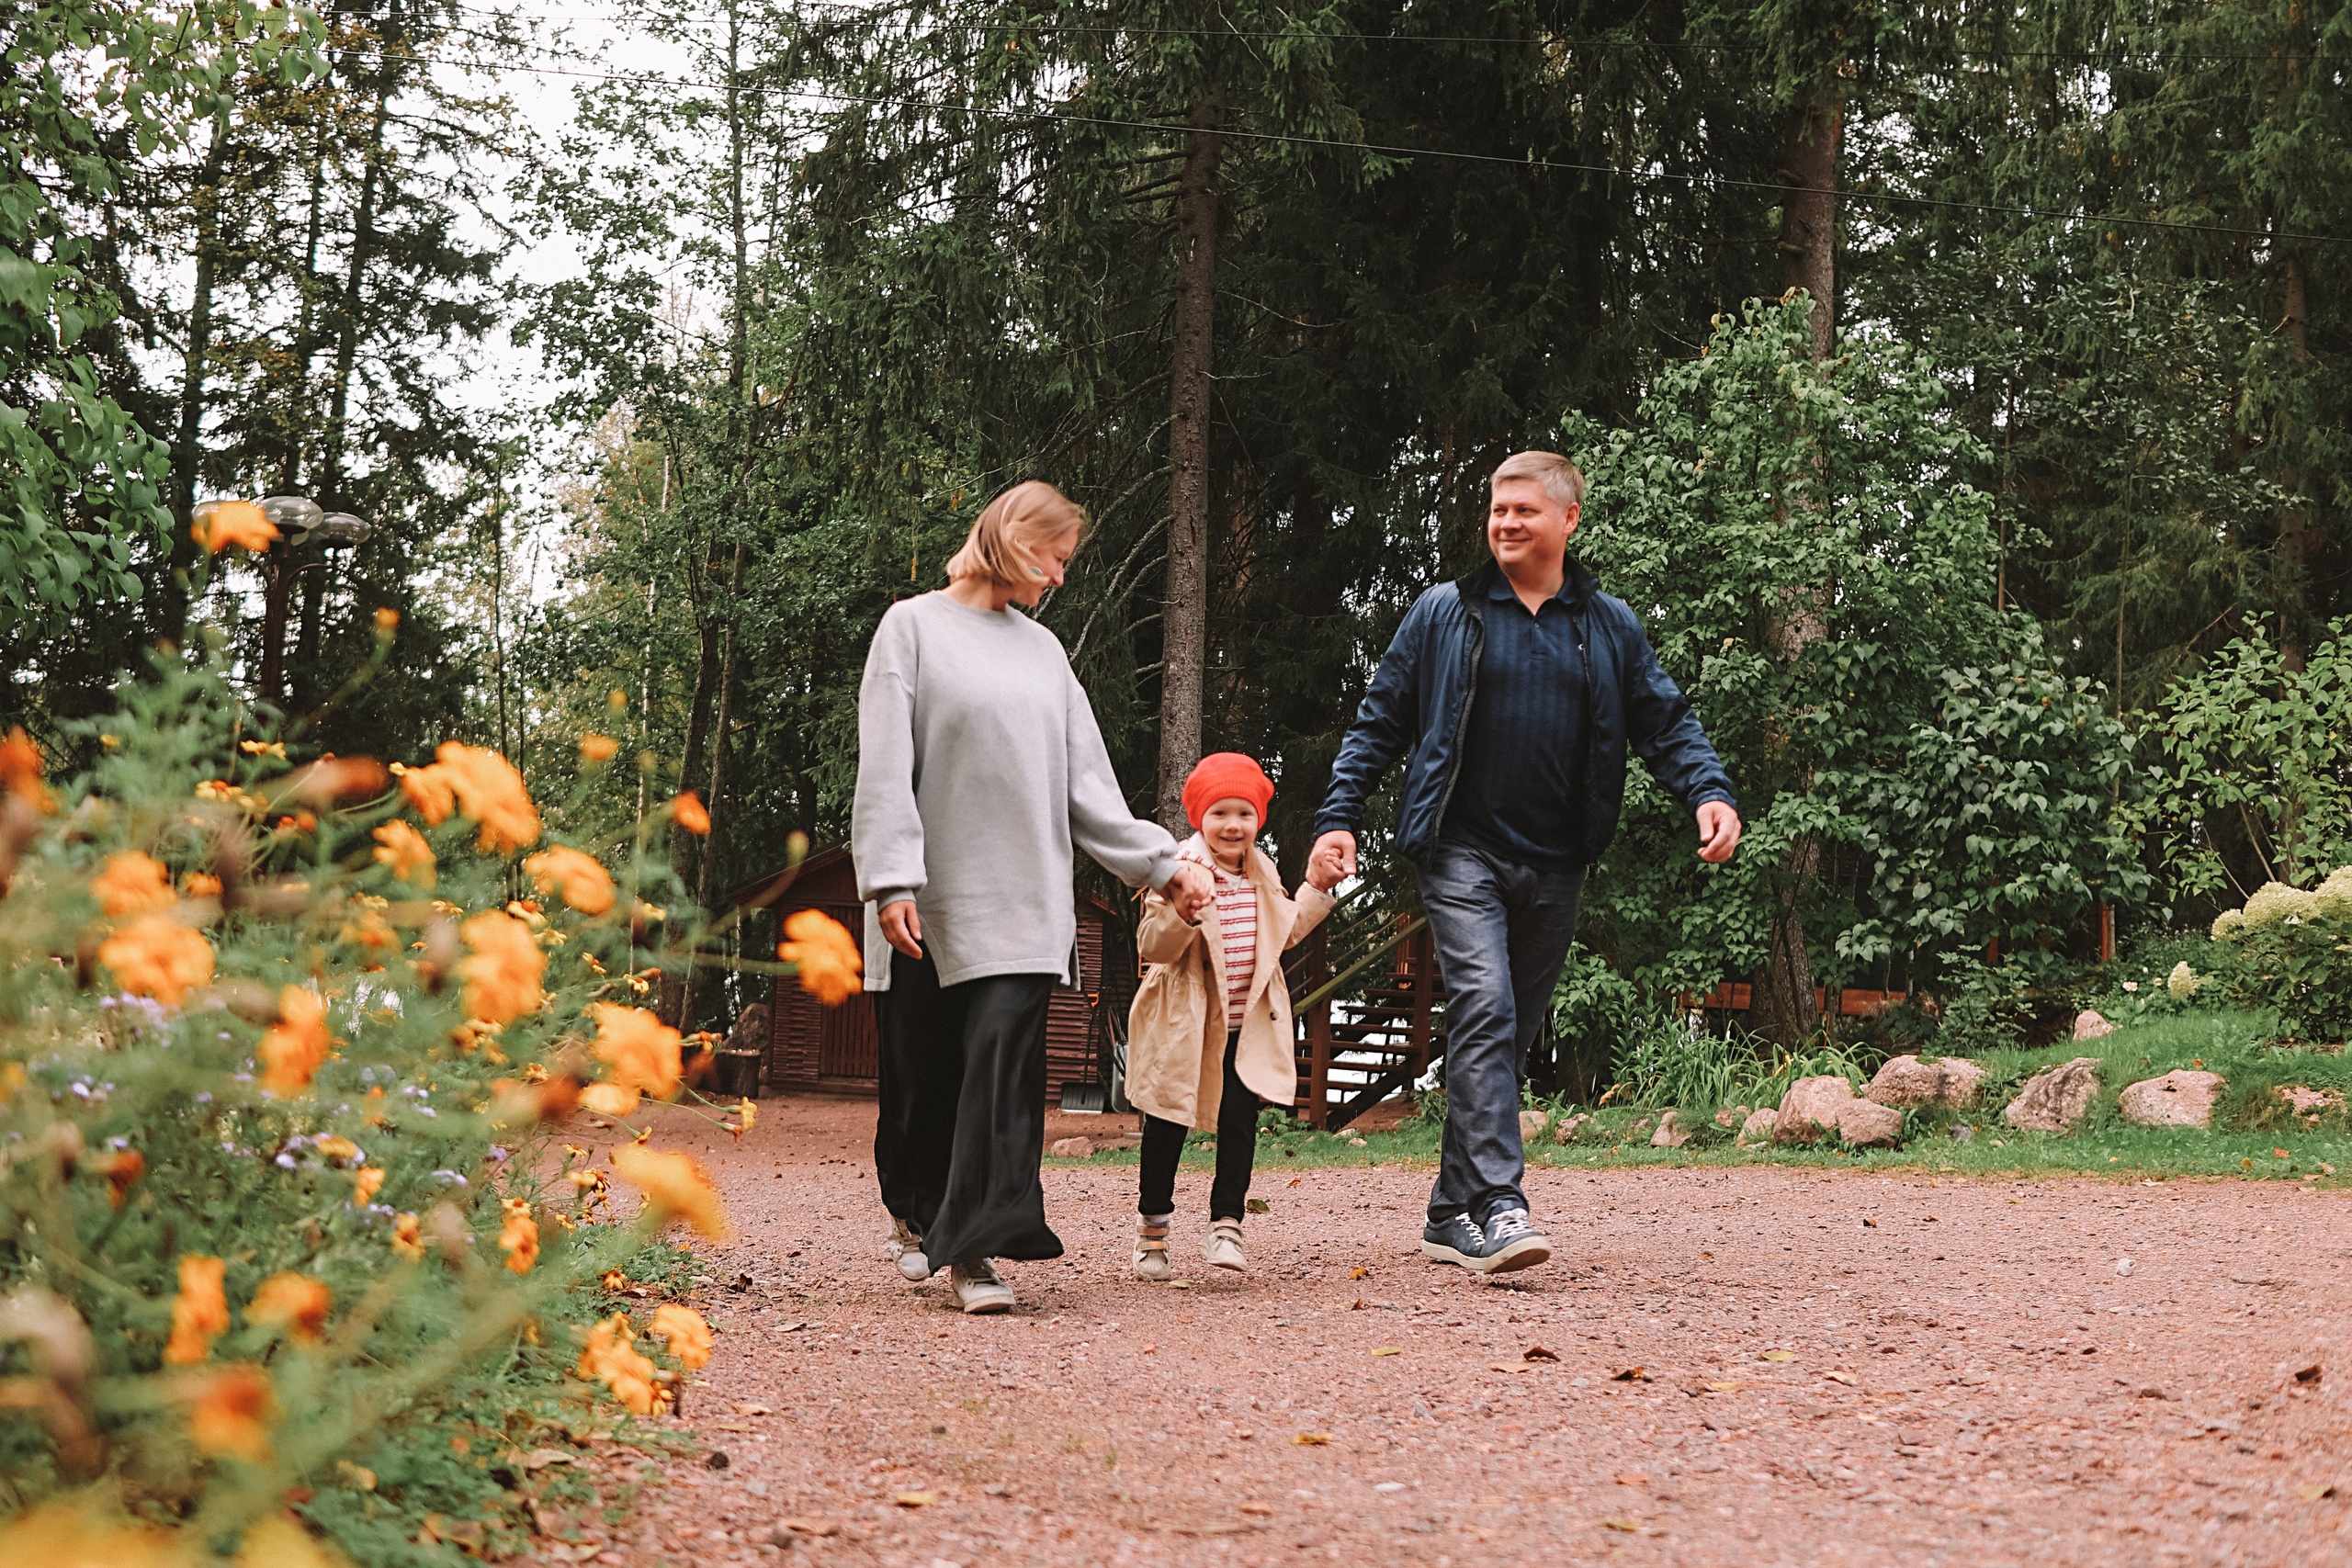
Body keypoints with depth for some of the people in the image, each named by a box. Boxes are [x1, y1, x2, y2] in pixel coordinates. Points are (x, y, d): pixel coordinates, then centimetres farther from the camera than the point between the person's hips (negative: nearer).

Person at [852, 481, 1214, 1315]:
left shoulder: (1042, 649, 17)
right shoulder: (914, 626, 3)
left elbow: (1086, 780, 17)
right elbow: (886, 768, -5)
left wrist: (1161, 862, 10)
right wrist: (892, 881, -15)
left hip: (1022, 901, 3)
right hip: (933, 896, -3)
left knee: (1004, 1068, -10)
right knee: (924, 1072, 4)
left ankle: (972, 1245, -14)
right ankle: (914, 1211, 29)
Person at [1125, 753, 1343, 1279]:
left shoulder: (1261, 875, 8)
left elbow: (1283, 931, 22)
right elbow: (1151, 947, -19)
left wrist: (1315, 890, 13)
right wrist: (1179, 913, -37)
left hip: (1246, 1024, 4)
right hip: (1185, 1026, -4)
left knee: (1240, 1120, -2)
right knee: (1169, 1123, 6)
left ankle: (1226, 1224, 5)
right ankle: (1153, 1227, 20)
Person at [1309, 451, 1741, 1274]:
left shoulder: (1611, 626, 10)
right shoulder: (1444, 614, 5)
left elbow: (1667, 724, 10)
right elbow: (1379, 723, 7)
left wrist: (1709, 791, -9)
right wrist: (1338, 819, -2)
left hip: (1554, 866, 3)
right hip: (1463, 853, -3)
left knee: (1512, 1036, 7)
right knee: (1483, 1009, -20)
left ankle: (1452, 1213, 17)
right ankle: (1498, 1204, -26)